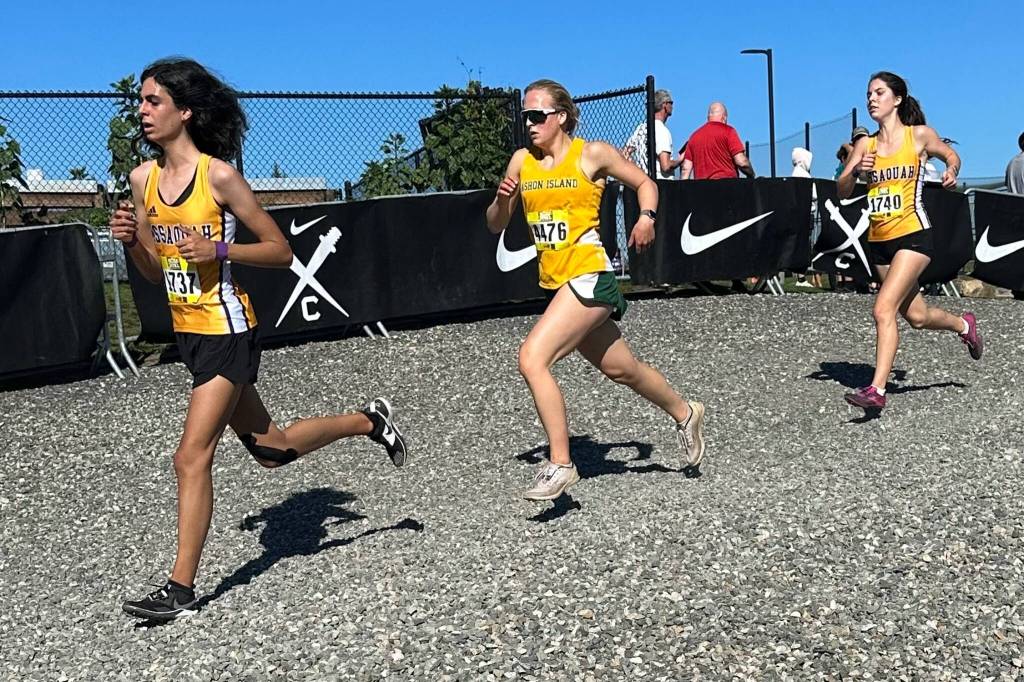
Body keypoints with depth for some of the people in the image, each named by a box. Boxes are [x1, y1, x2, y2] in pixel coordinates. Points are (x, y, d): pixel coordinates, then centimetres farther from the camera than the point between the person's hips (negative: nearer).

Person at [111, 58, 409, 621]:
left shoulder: (219, 176, -14)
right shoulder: (144, 178, 5)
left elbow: (280, 251, -10)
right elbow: (153, 271, 12)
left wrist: (217, 249, -23)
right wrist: (130, 239, -7)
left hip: (227, 332, -8)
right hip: (188, 333, 8)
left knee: (192, 457, -7)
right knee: (271, 449, 18)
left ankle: (181, 588, 7)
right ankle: (368, 421, 38)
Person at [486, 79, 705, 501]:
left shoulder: (592, 153, -4)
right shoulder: (522, 162, 9)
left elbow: (645, 183, 8)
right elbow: (495, 227, 11)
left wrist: (647, 217, -10)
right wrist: (502, 201, -10)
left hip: (589, 278, -6)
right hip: (554, 284, 7)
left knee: (531, 359, -21)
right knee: (620, 369, 19)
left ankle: (560, 465, -11)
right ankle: (685, 414, 43)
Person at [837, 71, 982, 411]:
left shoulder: (919, 135, -2)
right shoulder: (865, 145, 6)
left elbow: (951, 154, 15)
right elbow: (842, 192, 3)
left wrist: (951, 172, -6)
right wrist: (856, 170, -17)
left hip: (912, 235, -5)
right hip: (879, 241, 5)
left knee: (883, 309, -19)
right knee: (916, 316, 16)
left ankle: (877, 390, -16)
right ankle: (964, 325, 47)